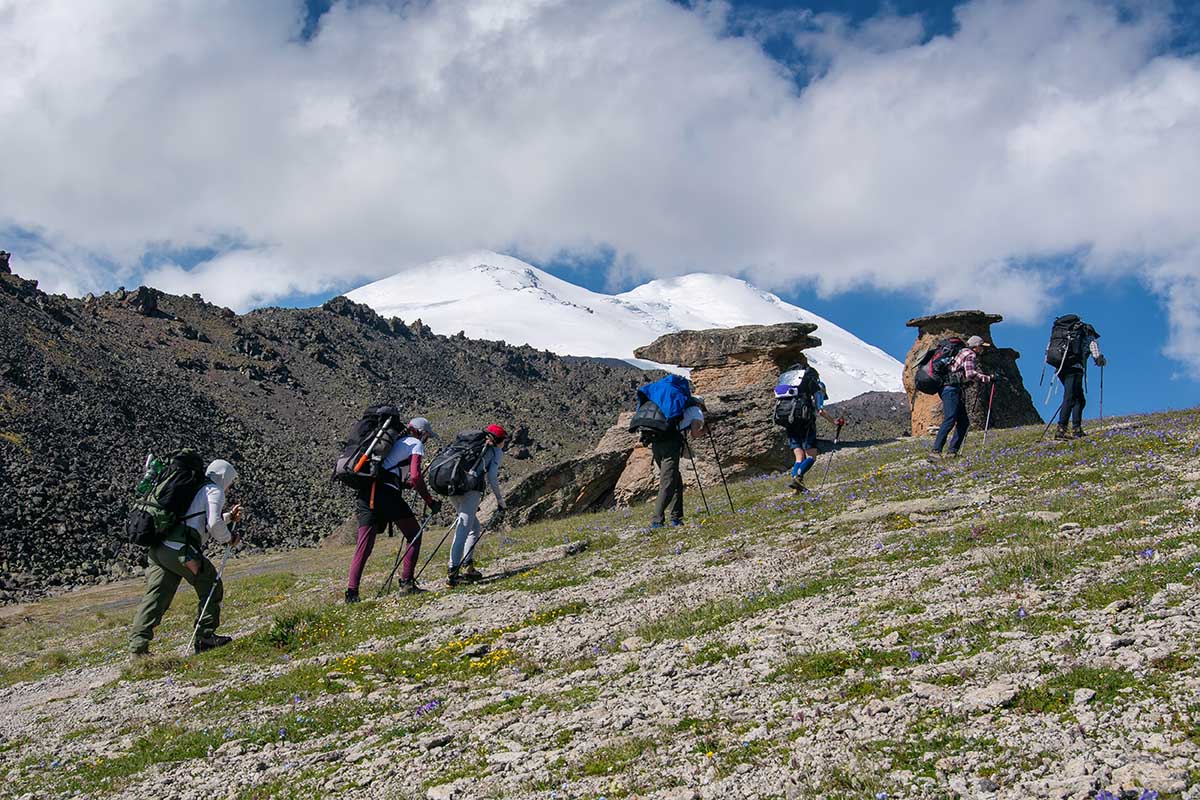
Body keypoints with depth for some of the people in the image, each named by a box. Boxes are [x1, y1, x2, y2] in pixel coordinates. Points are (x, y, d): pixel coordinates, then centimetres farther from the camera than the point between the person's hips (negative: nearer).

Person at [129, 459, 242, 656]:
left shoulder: (194, 489, 31)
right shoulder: (214, 491, 5)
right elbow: (214, 524, -9)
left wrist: (229, 517, 42)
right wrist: (229, 538, 8)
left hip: (157, 549, 8)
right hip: (181, 550, -8)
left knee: (155, 597, 4)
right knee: (212, 588, 11)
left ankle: (137, 645, -7)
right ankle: (205, 637, 11)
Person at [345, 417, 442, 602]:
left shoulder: (395, 442, 33)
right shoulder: (416, 444, 10)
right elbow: (415, 476, -4)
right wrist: (430, 502, 2)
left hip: (365, 492, 7)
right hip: (386, 492, -7)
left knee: (364, 545, 4)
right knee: (414, 534, 10)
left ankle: (352, 591, -7)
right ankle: (406, 583, 5)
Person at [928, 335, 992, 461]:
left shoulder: (964, 353, 26)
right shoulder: (970, 355, -5)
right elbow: (971, 374, -19)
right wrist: (988, 378, -15)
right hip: (952, 389, -11)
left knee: (964, 421, 8)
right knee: (950, 420, -20)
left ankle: (953, 451, 5)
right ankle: (935, 451, -28)